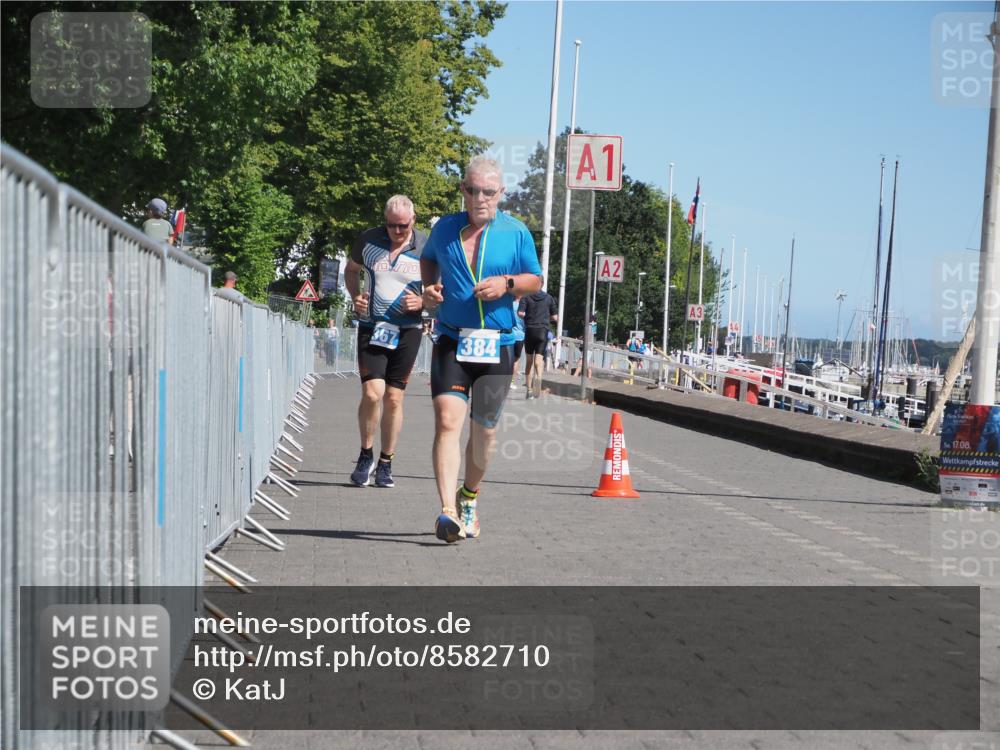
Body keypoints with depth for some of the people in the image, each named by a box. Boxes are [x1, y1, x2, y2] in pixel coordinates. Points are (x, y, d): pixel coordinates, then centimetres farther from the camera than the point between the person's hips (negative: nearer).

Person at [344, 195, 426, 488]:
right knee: (372, 392, -14)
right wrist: (355, 296, 1)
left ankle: (385, 463, 17)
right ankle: (366, 455, 7)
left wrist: (422, 302, -14)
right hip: (371, 328, 0)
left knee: (394, 398, 3)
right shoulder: (369, 240, 1)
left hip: (407, 331, 0)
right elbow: (351, 269, 19)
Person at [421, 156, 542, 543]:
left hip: (497, 346, 0)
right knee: (447, 422, -17)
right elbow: (427, 259, 25)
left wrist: (507, 283, -10)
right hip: (451, 342, 0)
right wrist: (430, 287, 5)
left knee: (484, 430, 9)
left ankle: (469, 497, 35)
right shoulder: (444, 228, 6)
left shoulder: (516, 232, 3)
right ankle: (448, 512, -24)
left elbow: (535, 280, 10)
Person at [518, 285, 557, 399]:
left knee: (529, 360, 12)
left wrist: (526, 318, 9)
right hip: (543, 331, 0)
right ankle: (538, 377, -38)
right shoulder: (548, 297, 5)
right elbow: (555, 317, 5)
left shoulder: (526, 296, 0)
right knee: (538, 359, -8)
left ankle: (529, 389, 15)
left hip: (530, 330, 0)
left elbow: (520, 313, -12)